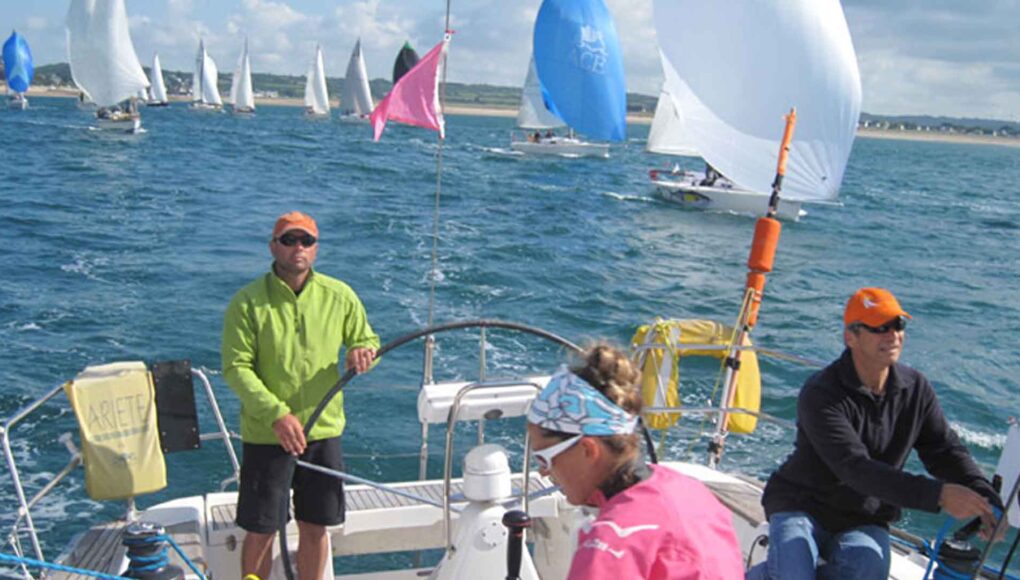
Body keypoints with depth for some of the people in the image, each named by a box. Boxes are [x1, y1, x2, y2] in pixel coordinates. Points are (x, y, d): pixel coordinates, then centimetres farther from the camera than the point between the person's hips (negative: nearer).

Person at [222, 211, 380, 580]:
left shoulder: (340, 296, 0)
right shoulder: (248, 302, -8)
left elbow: (368, 340, 12)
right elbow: (235, 367, -12)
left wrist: (363, 352, -14)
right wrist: (276, 414, -24)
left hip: (324, 431, 3)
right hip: (266, 435, -3)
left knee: (315, 528, 14)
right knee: (260, 532, 7)